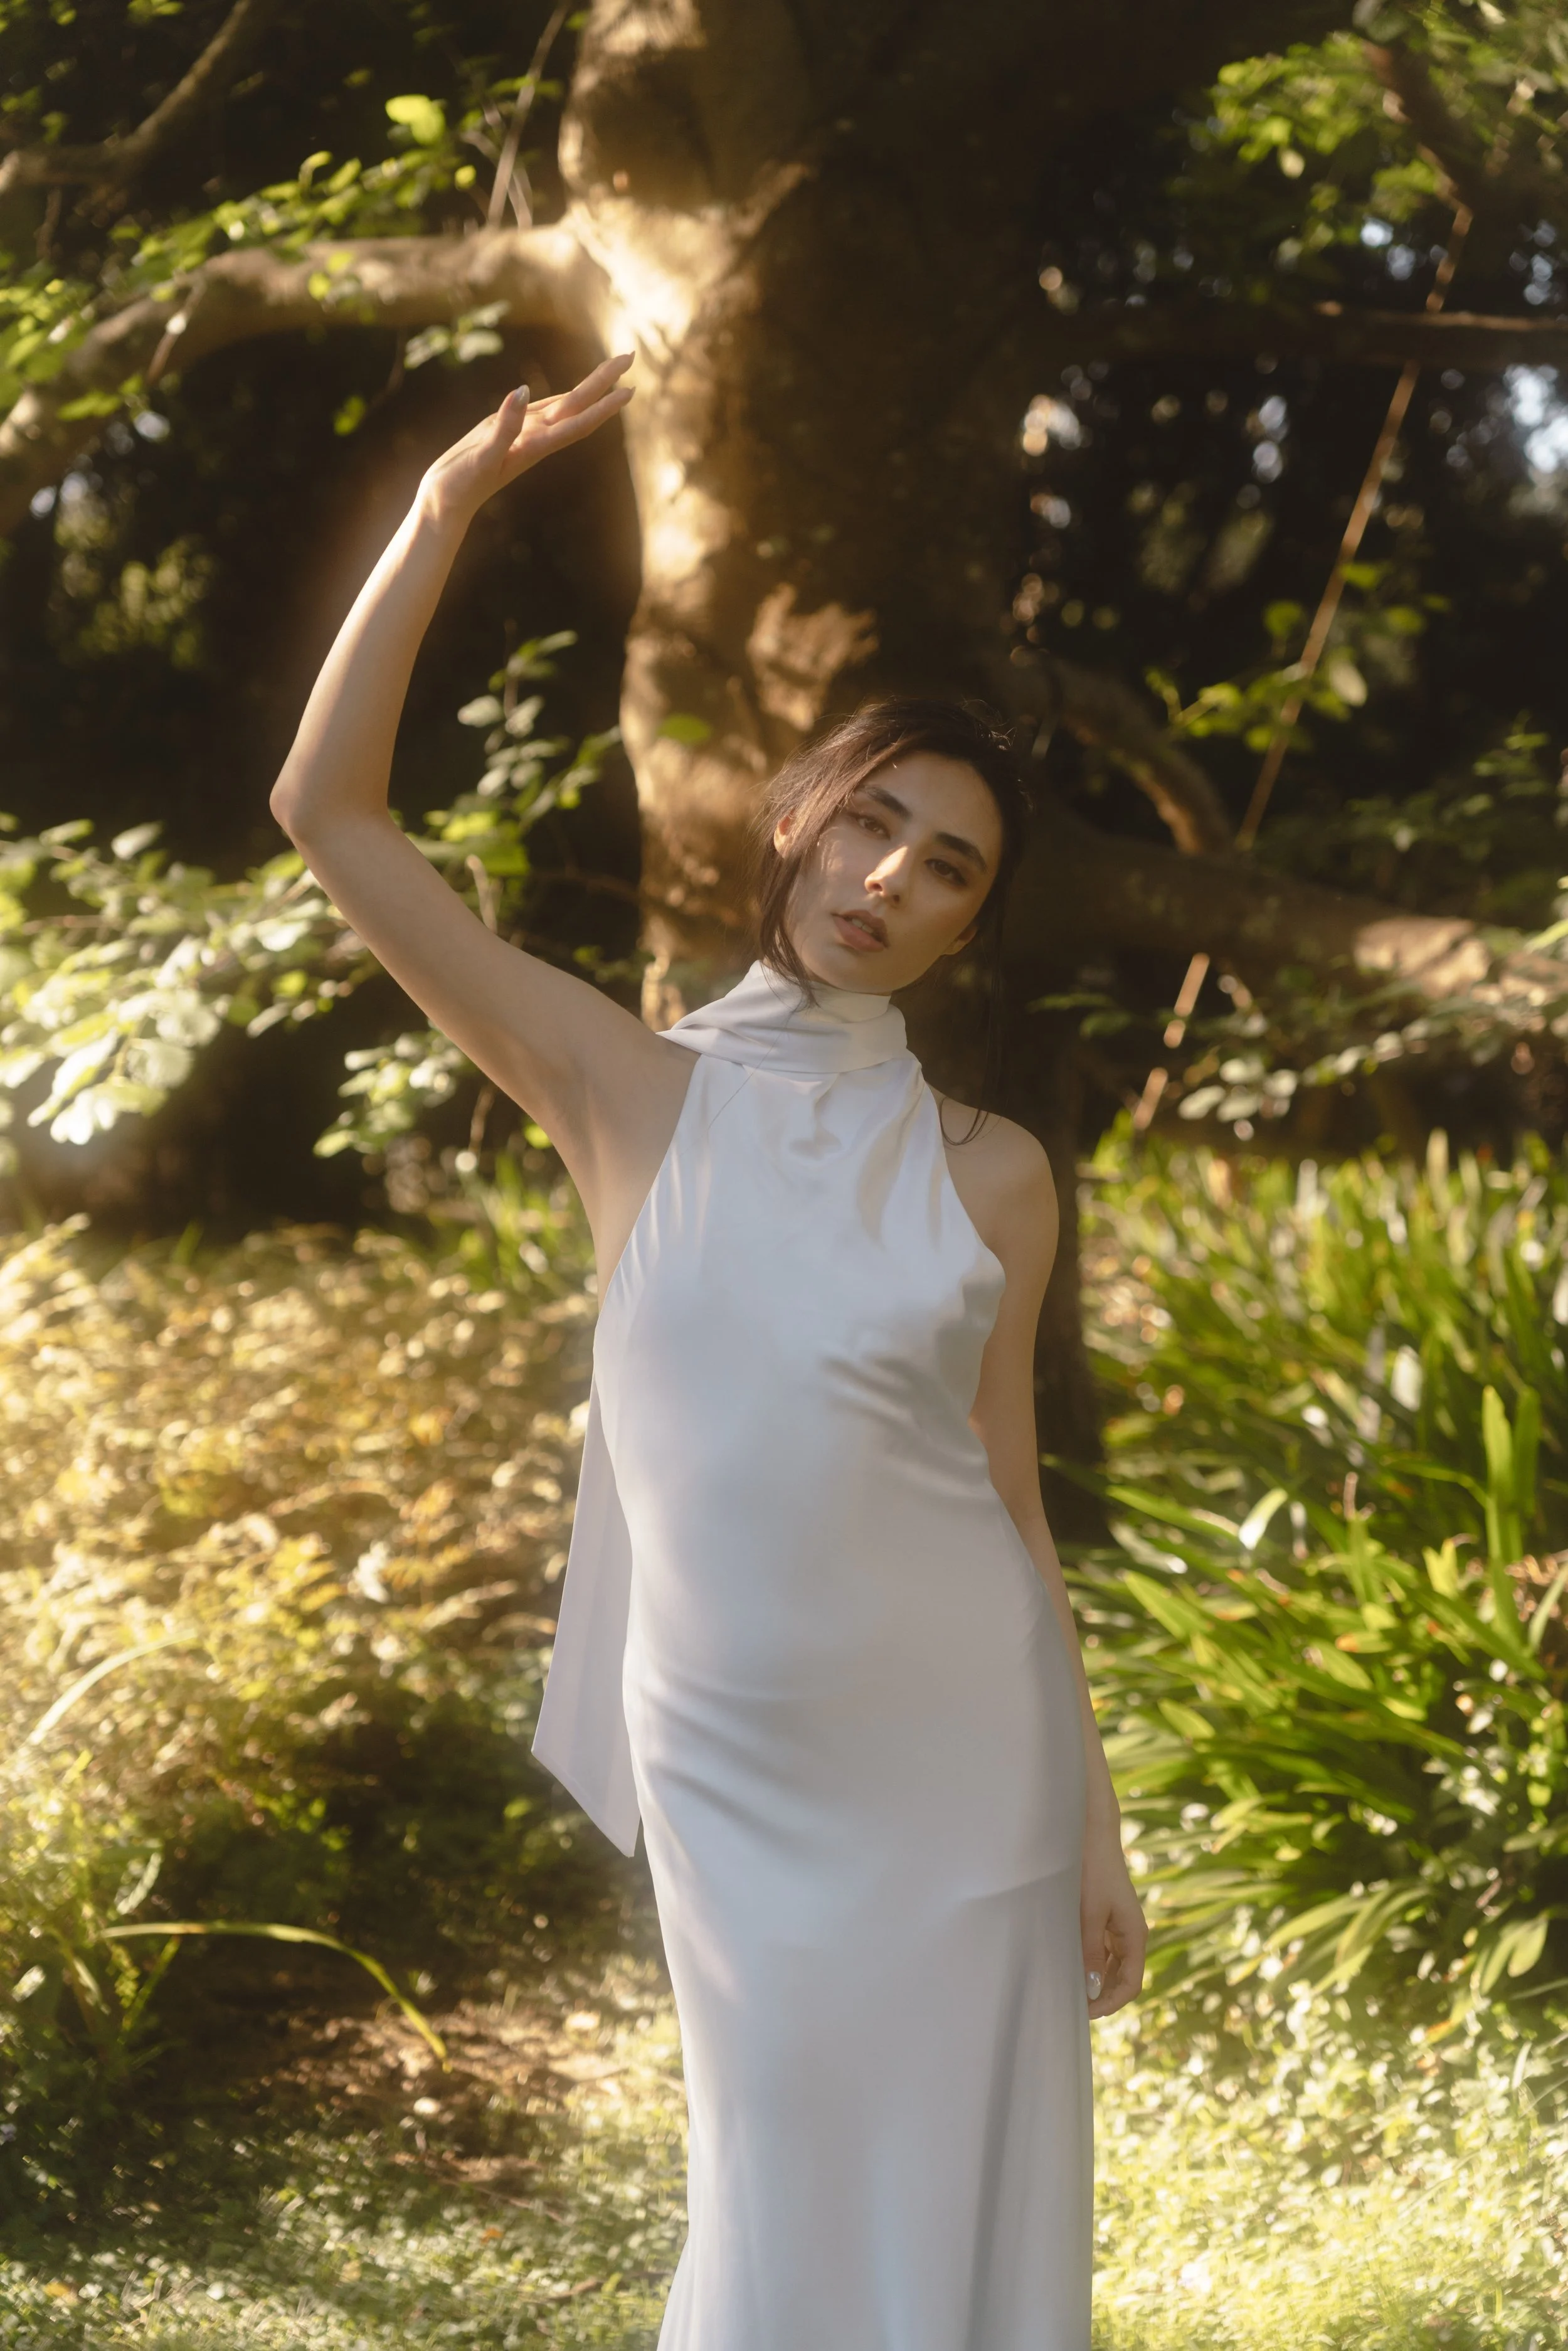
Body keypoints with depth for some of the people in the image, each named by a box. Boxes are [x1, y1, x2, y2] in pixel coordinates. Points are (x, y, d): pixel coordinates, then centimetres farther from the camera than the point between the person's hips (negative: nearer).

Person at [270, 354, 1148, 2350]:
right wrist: (446, 510, -11)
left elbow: (1008, 1488, 6)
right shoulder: (635, 1098, -2)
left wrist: (1095, 1827, 4)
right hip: (736, 1769, -1)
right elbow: (328, 813, -7)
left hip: (968, 1754, 1)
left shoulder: (991, 1177, 1)